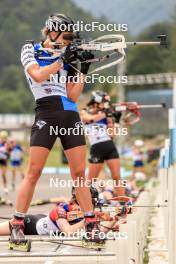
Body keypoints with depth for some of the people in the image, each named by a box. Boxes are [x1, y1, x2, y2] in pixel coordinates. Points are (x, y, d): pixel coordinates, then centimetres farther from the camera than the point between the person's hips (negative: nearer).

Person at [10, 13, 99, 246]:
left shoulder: (66, 56, 16)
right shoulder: (31, 50, 7)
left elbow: (73, 96, 11)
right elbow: (38, 75, -13)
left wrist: (83, 70, 2)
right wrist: (61, 60, -10)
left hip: (71, 117, 4)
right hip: (46, 115, -4)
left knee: (79, 173, 3)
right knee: (34, 172, -8)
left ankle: (91, 224, 6)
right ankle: (17, 225, -2)